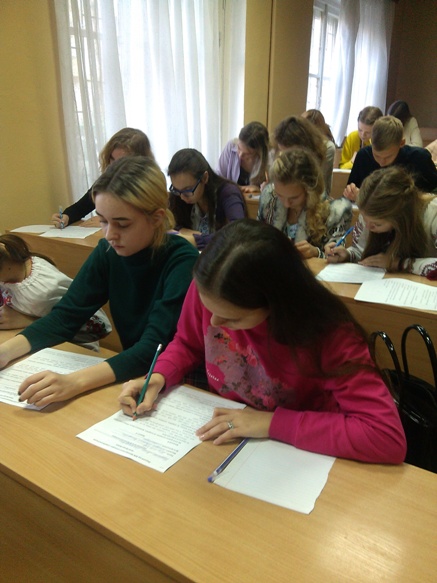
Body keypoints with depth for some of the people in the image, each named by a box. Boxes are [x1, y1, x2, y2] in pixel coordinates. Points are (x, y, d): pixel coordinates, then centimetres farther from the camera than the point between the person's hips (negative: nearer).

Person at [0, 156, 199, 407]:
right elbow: (66, 315, -5)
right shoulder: (108, 252, -6)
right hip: (131, 374, 5)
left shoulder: (183, 262, -22)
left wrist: (75, 382, -39)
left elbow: (154, 348, -28)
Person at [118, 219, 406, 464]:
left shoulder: (326, 332, -25)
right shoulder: (207, 289, -17)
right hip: (218, 442, 3)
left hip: (293, 460, -2)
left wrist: (273, 422, -28)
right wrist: (159, 377, -15)